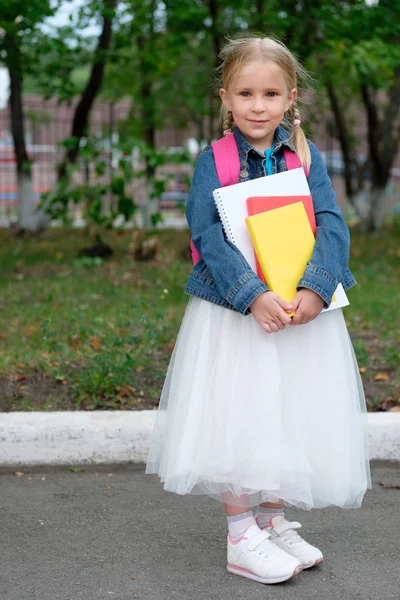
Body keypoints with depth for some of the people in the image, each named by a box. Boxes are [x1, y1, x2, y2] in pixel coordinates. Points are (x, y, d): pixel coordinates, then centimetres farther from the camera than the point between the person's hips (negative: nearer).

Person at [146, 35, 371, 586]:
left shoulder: (306, 157, 4)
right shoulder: (213, 160, -3)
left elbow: (332, 225, -5)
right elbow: (207, 233, -14)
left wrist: (316, 289, -21)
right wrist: (254, 296, -25)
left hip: (301, 310, 3)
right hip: (234, 312, -3)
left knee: (292, 421, 11)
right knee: (237, 420, 0)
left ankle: (273, 522, 29)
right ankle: (242, 539, 13)